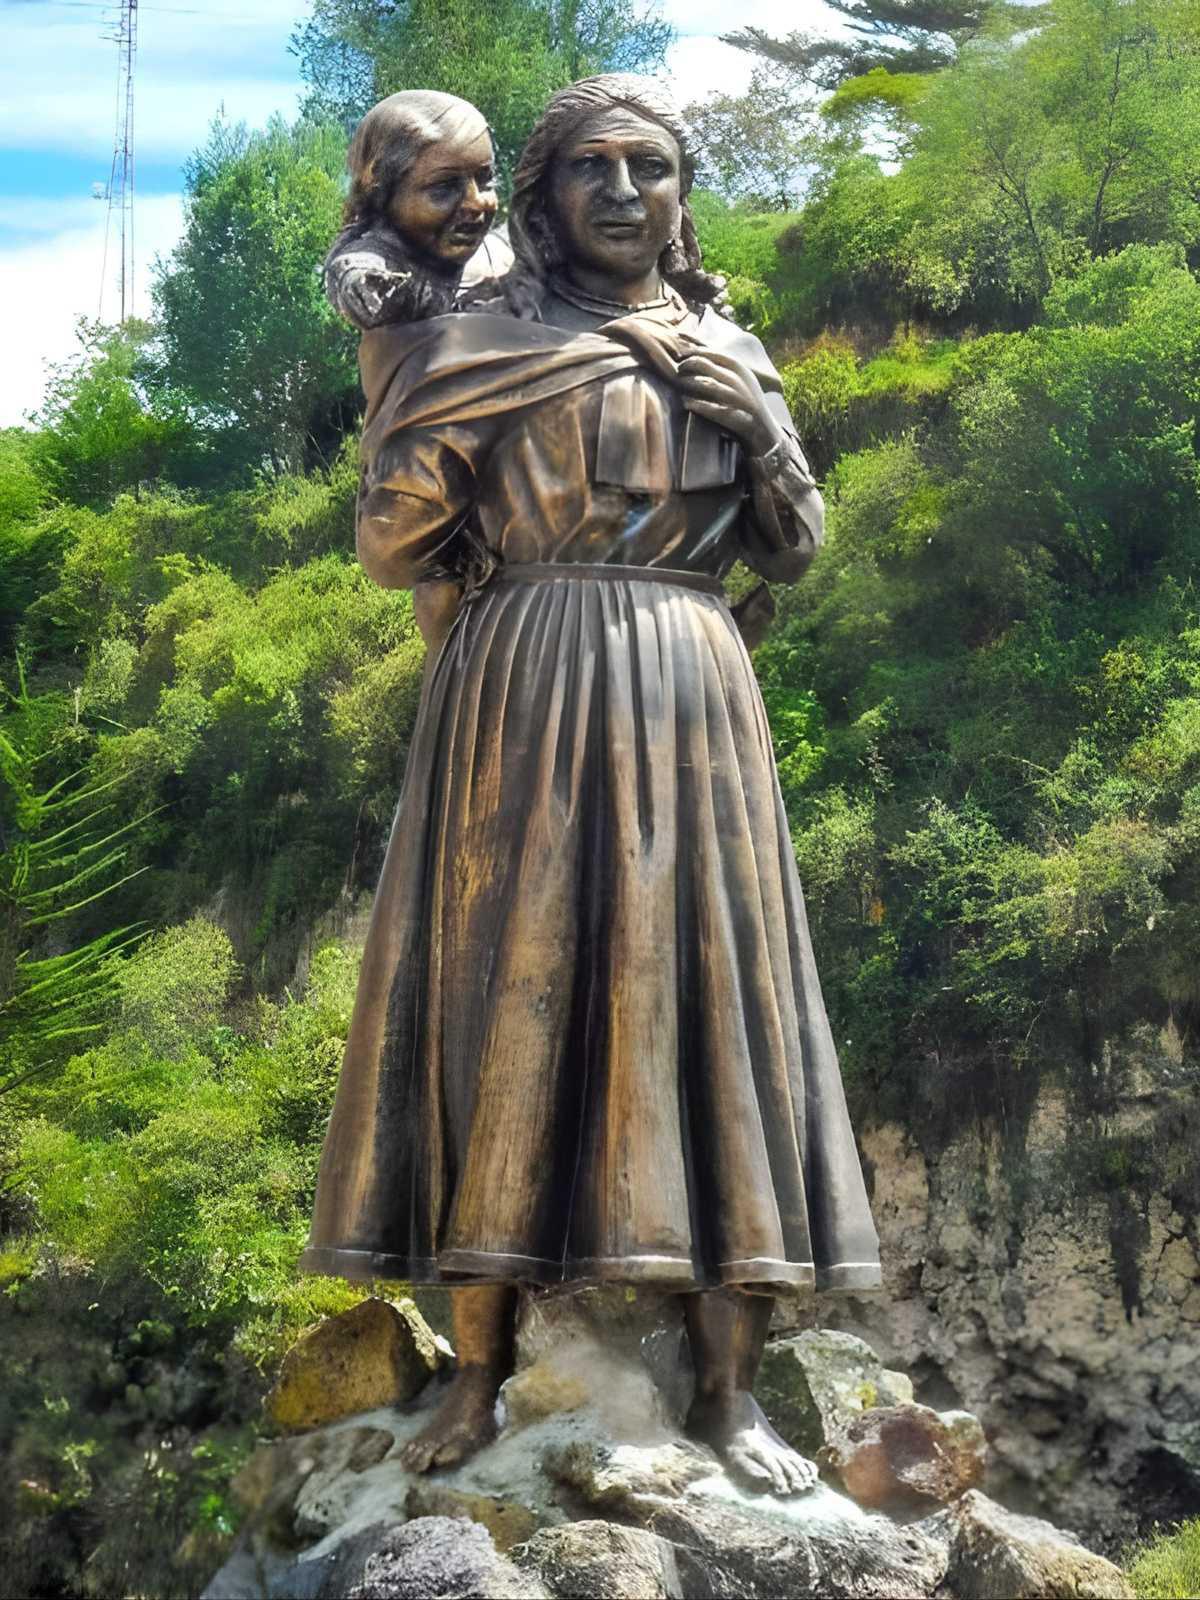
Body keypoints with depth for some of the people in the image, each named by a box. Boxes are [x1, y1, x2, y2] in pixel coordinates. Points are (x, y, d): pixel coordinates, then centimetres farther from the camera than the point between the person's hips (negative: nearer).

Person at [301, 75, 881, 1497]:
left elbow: (792, 553, 12)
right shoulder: (475, 349, 6)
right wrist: (439, 431, -5)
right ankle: (478, 1371, 6)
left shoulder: (729, 354, 14)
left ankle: (727, 1389, 3)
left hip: (683, 700, 2)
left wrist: (760, 427, 0)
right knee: (501, 1000, -4)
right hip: (517, 701, -2)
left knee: (705, 994, -2)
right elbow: (388, 551, 5)